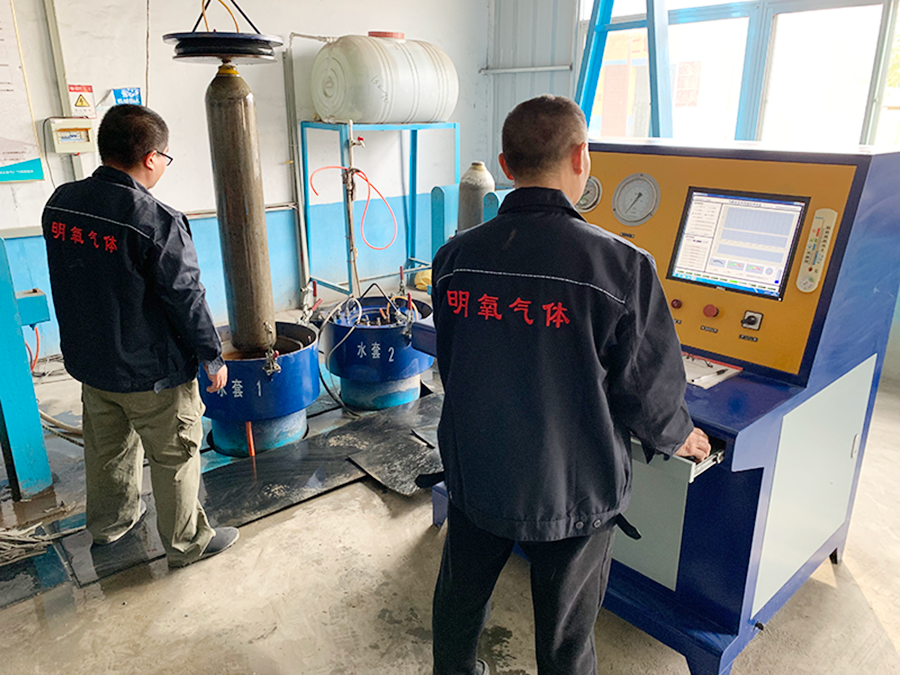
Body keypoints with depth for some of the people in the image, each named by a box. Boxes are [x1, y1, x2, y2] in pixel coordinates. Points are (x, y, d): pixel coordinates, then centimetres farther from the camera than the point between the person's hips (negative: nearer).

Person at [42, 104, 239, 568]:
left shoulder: (60, 204, -2)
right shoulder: (158, 222, -25)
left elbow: (70, 283, 9)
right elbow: (187, 300, -20)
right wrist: (213, 357, -7)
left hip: (88, 362, 7)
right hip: (152, 372, -7)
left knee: (107, 449, 26)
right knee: (175, 458, 11)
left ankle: (110, 521, 47)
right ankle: (187, 543, 27)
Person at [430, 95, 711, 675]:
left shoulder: (456, 257, -10)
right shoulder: (622, 267, -22)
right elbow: (650, 388, -12)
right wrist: (680, 437, 11)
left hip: (475, 471, 4)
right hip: (574, 489, -3)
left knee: (459, 604, 28)